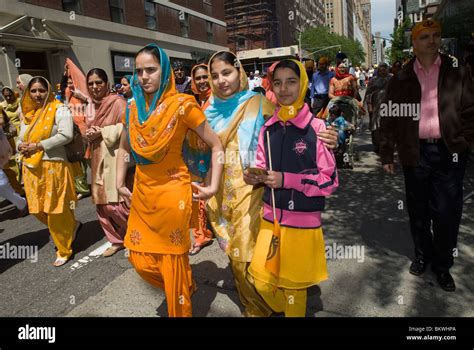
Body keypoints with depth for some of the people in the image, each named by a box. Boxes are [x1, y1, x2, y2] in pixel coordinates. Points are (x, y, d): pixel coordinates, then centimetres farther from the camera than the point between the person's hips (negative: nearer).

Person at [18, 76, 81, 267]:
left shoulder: (59, 109, -6)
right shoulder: (27, 113, 16)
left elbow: (65, 135, -19)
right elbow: (21, 138, 22)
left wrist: (38, 145, -17)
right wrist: (21, 146, -2)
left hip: (52, 166, -7)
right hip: (31, 168, 7)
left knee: (55, 211, 1)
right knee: (39, 209, 12)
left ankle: (64, 250, 18)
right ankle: (71, 226, 35)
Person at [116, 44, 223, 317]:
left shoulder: (182, 105, -14)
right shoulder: (134, 107, 2)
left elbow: (217, 145, -11)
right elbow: (124, 147, 17)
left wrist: (213, 187, -16)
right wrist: (120, 183, 11)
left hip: (172, 190, -6)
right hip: (142, 189, 6)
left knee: (172, 258, 8)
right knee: (140, 259, 15)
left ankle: (181, 309, 36)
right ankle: (184, 287, 43)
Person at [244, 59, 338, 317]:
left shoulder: (317, 128, -12)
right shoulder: (268, 129, 2)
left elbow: (330, 180, -12)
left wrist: (286, 180, -21)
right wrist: (254, 178, -9)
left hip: (303, 221, -4)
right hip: (271, 217, 4)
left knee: (294, 285, 13)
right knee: (262, 281, 15)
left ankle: (294, 312, 43)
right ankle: (281, 309, 45)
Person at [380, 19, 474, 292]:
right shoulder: (401, 79, 5)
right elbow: (389, 119, 5)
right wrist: (387, 154, 3)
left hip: (449, 152, 0)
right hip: (416, 153, 1)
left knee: (447, 212, 2)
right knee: (418, 210, 11)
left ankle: (443, 265, 20)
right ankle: (423, 255, 31)